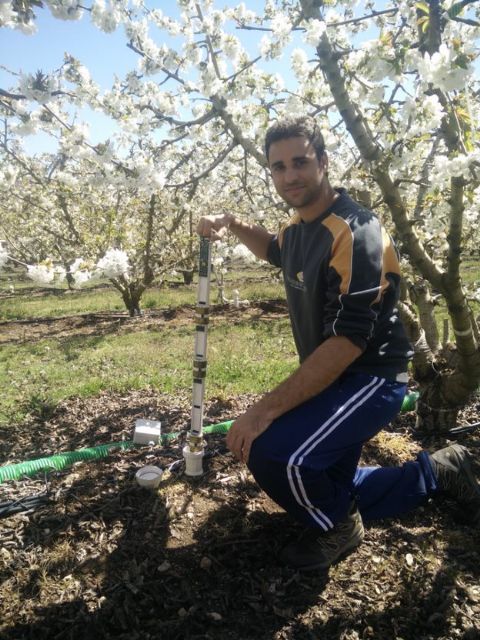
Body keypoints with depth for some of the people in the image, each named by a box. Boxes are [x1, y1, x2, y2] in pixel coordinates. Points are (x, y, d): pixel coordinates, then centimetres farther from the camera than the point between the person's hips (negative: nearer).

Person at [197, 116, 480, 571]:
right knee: (335, 493, 18)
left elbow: (349, 340, -31)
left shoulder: (354, 233, -24)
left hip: (370, 377, -9)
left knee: (273, 452, -30)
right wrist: (235, 226, 9)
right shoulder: (300, 223, 4)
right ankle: (438, 472, 35)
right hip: (331, 377, 9)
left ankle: (337, 527, 2)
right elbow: (278, 251, 29)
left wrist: (267, 409, -33)